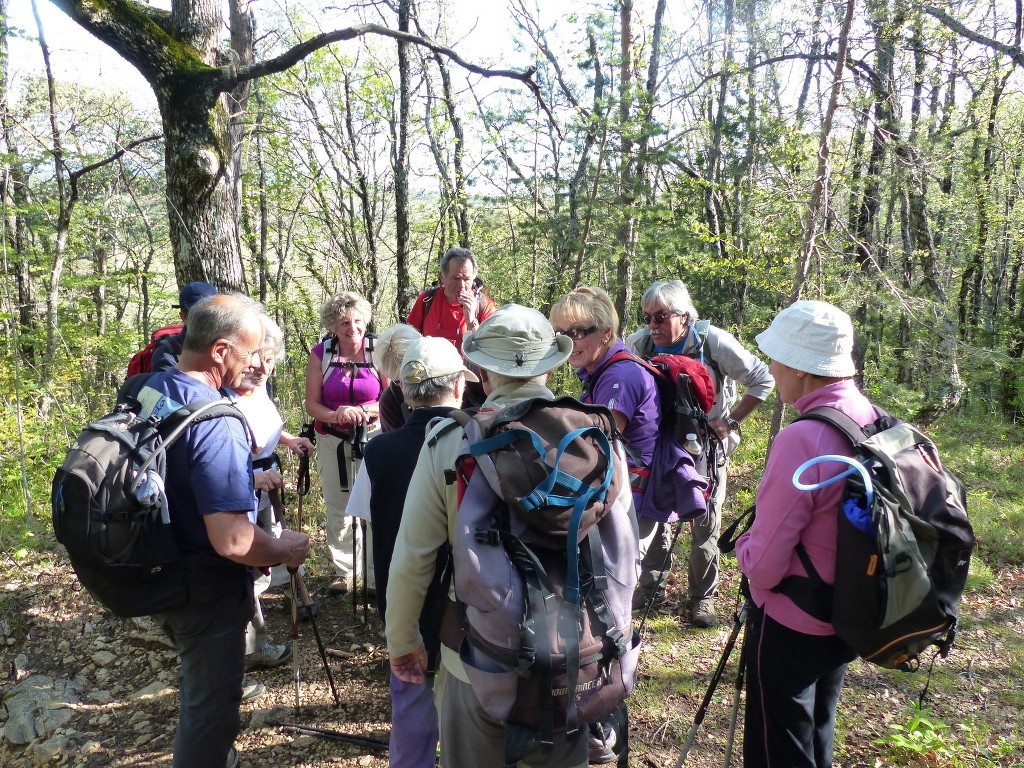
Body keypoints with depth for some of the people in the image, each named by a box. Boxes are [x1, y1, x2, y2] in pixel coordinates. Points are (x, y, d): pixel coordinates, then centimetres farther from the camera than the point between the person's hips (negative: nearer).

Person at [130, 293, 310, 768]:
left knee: (199, 687, 31)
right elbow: (232, 541, -36)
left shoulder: (147, 391, -3)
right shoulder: (214, 421, -31)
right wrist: (284, 551, -16)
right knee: (211, 705, 13)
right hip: (206, 590, -9)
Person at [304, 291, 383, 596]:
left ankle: (377, 574, 14)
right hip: (332, 440, 2)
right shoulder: (320, 354, -4)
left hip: (373, 436, -2)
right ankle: (344, 570, 31)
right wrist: (336, 415, -23)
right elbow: (312, 404, -4)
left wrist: (363, 411, -23)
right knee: (337, 510, 13)